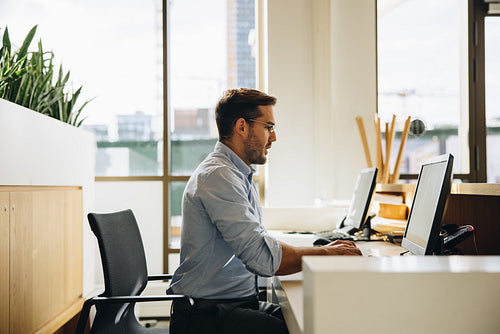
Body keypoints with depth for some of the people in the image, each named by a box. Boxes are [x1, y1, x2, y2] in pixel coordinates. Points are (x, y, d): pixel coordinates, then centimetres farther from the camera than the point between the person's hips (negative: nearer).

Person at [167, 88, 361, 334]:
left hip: (241, 302, 9)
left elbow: (256, 248, 15)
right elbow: (263, 257, -23)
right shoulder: (217, 176, -17)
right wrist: (325, 254, -10)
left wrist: (325, 252, 3)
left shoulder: (240, 176, 17)